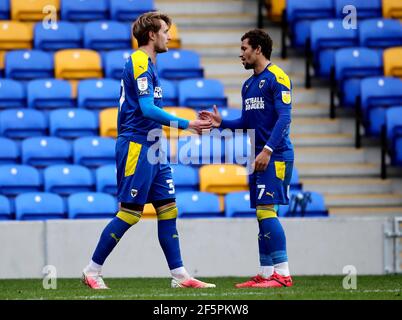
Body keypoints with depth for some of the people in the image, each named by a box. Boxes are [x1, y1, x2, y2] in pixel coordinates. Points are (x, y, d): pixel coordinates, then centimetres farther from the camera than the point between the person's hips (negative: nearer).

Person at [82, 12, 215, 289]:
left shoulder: (147, 64, 18)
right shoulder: (139, 64, -13)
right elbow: (147, 109, -21)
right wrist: (186, 124, -21)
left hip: (151, 150, 10)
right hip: (136, 146, -10)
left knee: (168, 209, 5)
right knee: (129, 213, -7)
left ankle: (179, 275, 4)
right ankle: (92, 271, 2)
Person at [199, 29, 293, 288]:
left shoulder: (277, 78, -9)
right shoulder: (248, 85, 18)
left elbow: (284, 118, -17)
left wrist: (268, 150, -23)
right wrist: (221, 123, 8)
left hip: (275, 156, -9)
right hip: (259, 157, 9)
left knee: (266, 210, -15)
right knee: (262, 215, 8)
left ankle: (283, 274, -14)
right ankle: (266, 274, 11)